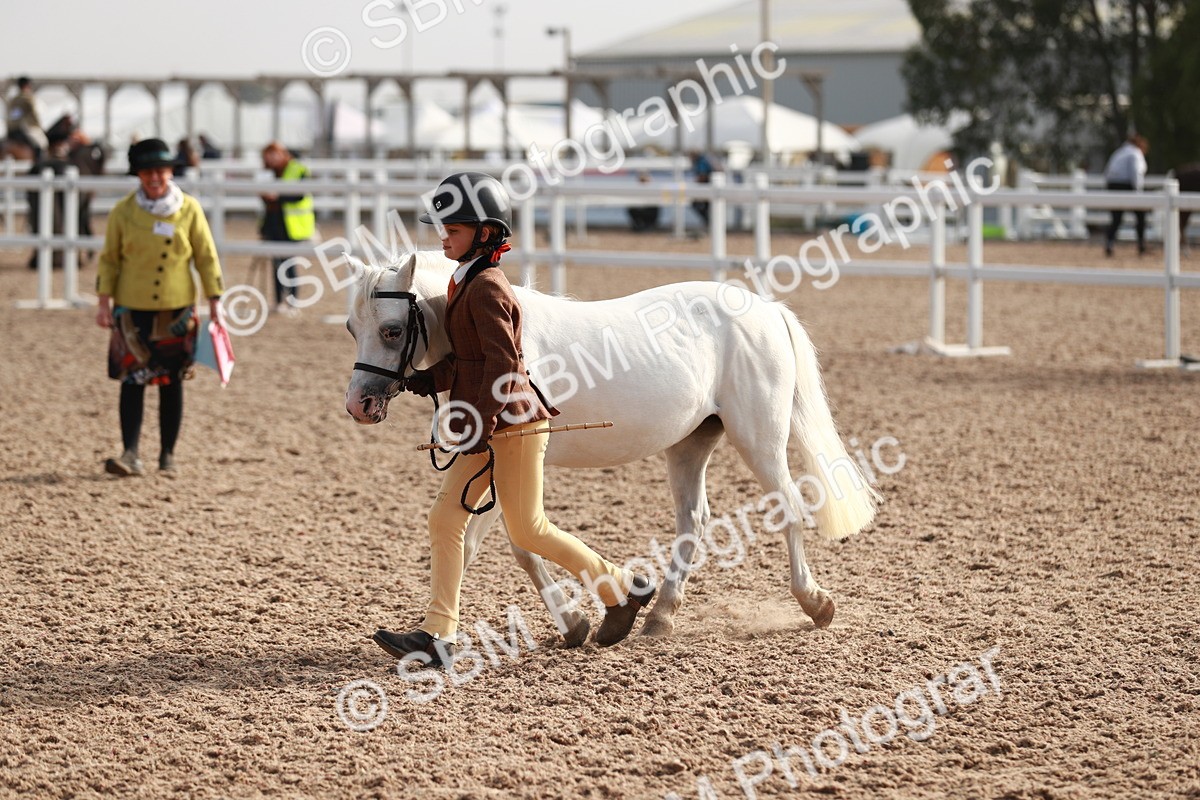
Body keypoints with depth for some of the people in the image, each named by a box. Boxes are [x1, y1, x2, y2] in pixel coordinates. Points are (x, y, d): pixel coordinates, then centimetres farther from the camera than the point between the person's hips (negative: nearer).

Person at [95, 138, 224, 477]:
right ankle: (130, 455, -7)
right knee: (132, 379, -6)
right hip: (132, 309, 0)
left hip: (177, 309, 1)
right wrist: (105, 302, -3)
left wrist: (215, 300, 0)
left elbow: (206, 256, 4)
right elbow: (109, 258, 4)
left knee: (171, 382, 7)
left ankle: (168, 455, 17)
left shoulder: (189, 209, -1)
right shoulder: (123, 211, -1)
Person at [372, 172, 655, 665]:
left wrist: (481, 423, -24)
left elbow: (503, 364, -22)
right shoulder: (464, 284, 13)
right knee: (445, 518, 2)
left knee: (527, 531, 0)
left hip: (512, 422, -10)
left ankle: (623, 589, 15)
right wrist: (426, 380, 5)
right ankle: (438, 634, 1)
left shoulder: (486, 289, -17)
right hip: (486, 428, 10)